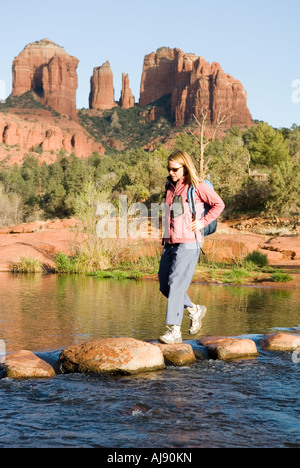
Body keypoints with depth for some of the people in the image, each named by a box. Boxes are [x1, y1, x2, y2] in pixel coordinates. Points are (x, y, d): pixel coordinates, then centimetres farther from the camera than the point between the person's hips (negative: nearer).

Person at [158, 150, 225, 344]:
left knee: (176, 283, -15)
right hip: (170, 242, 8)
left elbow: (219, 204, -1)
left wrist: (203, 222, -8)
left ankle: (174, 330, -14)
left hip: (189, 242, -8)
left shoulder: (198, 186, -4)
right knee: (164, 284, 8)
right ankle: (195, 310, 28)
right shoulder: (170, 187, 16)